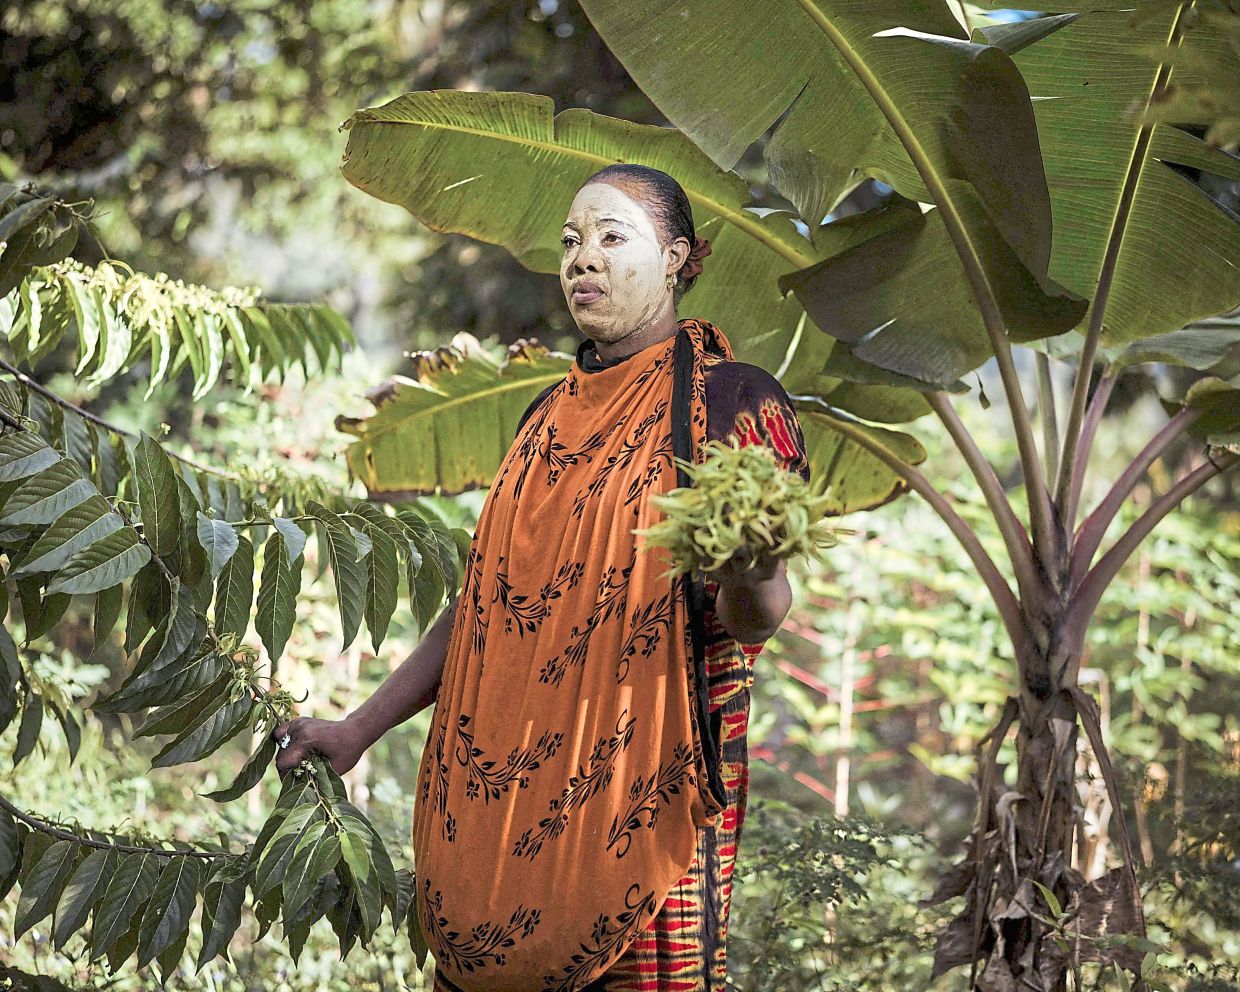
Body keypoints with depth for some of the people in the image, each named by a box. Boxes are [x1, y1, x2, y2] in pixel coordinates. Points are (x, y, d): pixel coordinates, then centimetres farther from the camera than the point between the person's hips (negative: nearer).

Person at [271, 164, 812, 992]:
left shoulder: (730, 399, -3)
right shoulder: (553, 414, 16)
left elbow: (755, 616, -10)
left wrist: (749, 576, -34)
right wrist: (360, 730, 17)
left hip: (640, 791, -6)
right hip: (508, 784, 6)